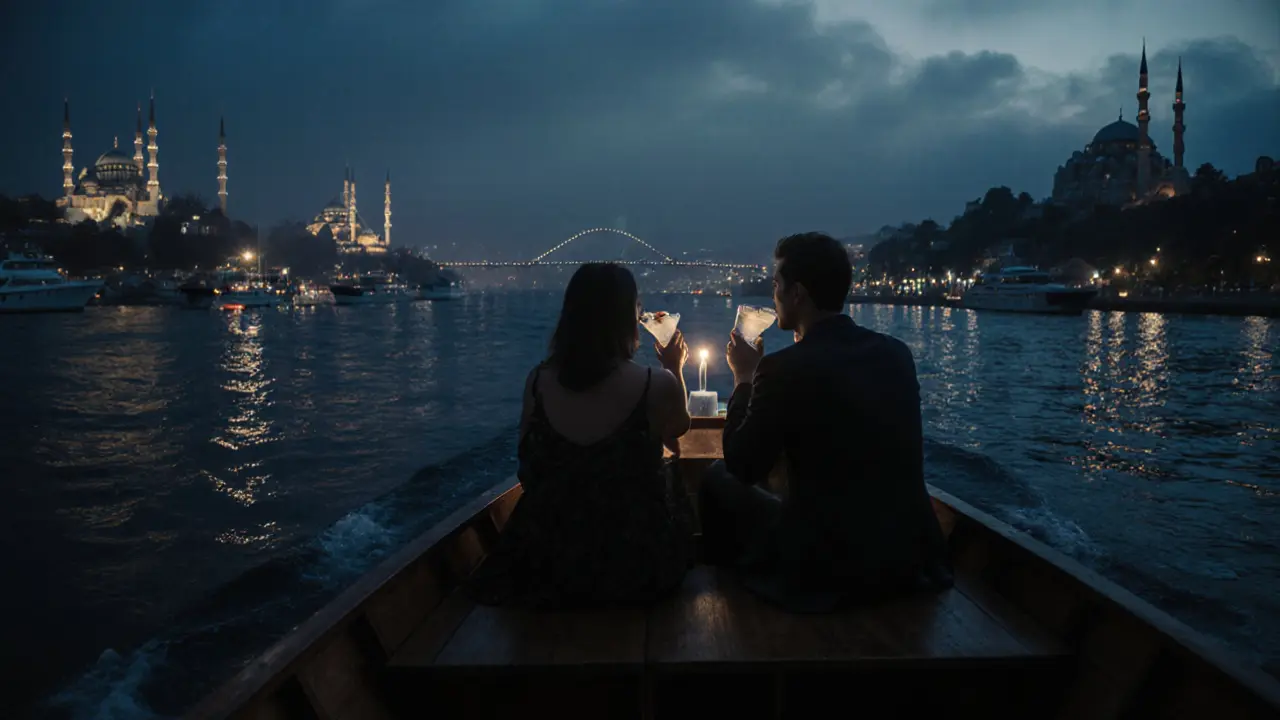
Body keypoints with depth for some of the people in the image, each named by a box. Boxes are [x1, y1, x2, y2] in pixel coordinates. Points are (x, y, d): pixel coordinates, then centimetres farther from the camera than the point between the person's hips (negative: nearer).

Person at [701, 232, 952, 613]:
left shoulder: (784, 368, -19)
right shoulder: (898, 353, 1)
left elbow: (741, 466, -6)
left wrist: (744, 377, 4)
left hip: (822, 568, -6)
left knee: (717, 479, 16)